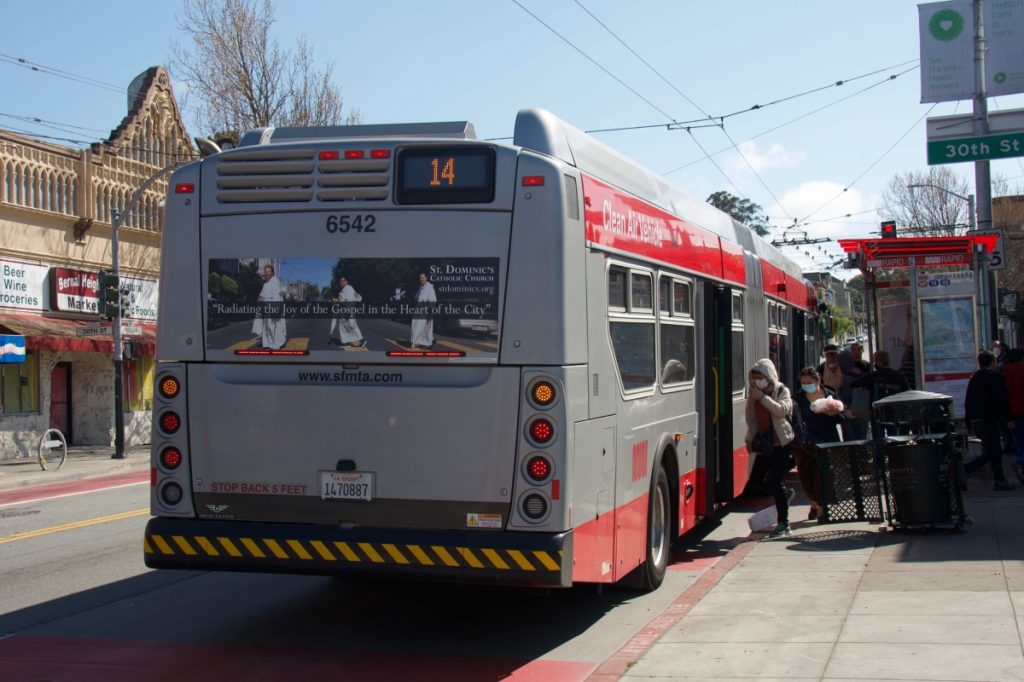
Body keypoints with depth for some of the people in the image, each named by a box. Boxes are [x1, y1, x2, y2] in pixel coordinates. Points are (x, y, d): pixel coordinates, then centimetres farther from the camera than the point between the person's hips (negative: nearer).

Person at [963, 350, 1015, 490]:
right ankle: (963, 471, -19)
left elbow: (967, 402, 17)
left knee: (995, 450, 14)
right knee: (990, 452, -9)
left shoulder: (974, 377, 16)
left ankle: (999, 480, 15)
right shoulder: (995, 376, -6)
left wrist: (969, 424, 21)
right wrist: (1007, 419, -10)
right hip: (989, 419, -8)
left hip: (975, 421, 8)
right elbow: (1002, 399, -14)